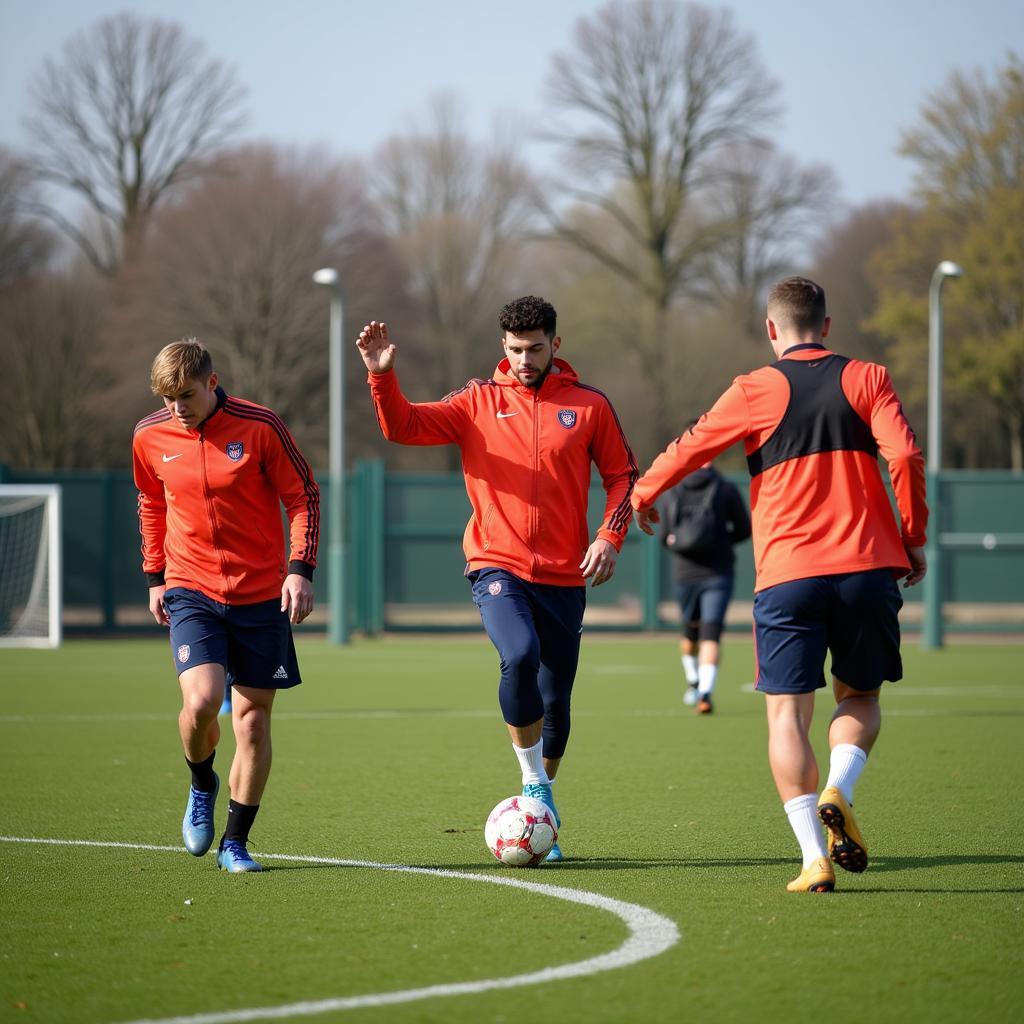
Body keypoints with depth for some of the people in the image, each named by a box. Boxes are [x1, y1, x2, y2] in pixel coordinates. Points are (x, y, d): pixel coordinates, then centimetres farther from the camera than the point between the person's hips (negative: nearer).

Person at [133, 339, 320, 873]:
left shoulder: (260, 426, -10)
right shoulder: (150, 438, -1)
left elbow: (304, 495, -2)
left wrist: (300, 569, -10)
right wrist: (155, 575, 16)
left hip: (261, 595, -1)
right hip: (191, 592, 1)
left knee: (253, 720, 2)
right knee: (201, 701, -20)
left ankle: (234, 843, 15)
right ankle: (201, 786, 12)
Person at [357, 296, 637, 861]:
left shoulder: (588, 406, 4)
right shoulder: (479, 402, 3)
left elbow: (621, 474, 10)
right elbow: (404, 426, -4)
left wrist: (610, 536, -5)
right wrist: (382, 376, -21)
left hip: (563, 575, 2)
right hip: (497, 565, -2)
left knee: (555, 697, 9)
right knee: (520, 656, -29)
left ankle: (543, 805, 29)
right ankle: (534, 786, -12)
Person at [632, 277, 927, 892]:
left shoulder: (756, 391, 3)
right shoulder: (867, 379, 6)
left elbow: (689, 449, 8)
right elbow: (906, 456, -7)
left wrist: (644, 495, 28)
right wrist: (913, 539, 6)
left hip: (787, 576, -1)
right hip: (868, 566, 1)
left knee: (788, 712, 2)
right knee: (861, 697, 19)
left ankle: (816, 859, -10)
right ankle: (838, 792, -10)